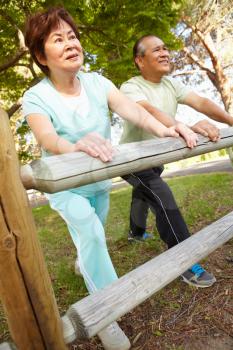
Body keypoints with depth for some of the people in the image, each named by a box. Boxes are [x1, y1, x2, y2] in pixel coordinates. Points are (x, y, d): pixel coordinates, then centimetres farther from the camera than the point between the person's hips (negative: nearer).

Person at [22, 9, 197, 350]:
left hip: (99, 179, 4)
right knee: (89, 231, -25)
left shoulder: (97, 82, -9)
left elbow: (131, 108, -23)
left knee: (92, 236, 20)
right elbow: (47, 139, -38)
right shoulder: (36, 97, -19)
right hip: (64, 183, -4)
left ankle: (85, 265, 56)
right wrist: (78, 146, -60)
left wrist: (163, 129, -40)